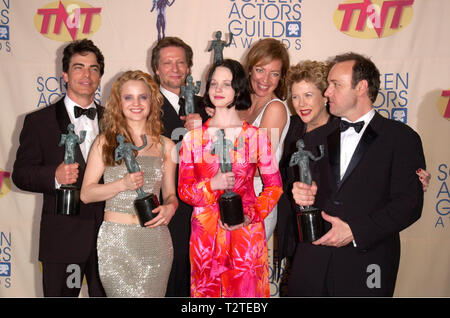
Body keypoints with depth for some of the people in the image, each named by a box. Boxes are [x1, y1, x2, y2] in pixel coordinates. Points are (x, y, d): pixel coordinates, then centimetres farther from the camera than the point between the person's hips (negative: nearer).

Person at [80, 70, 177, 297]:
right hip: (115, 241, -2)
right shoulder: (105, 141, 4)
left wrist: (170, 208, -7)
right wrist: (123, 184, -14)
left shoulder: (165, 146, 9)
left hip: (155, 241, 2)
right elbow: (86, 193, 1)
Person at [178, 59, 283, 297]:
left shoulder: (256, 136, 0)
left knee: (245, 290, 3)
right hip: (205, 235, 1)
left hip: (246, 232, -1)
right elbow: (183, 189, 4)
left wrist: (250, 215, -11)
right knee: (206, 293, 8)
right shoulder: (193, 138, 4)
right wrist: (213, 185, -14)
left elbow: (274, 186, 3)